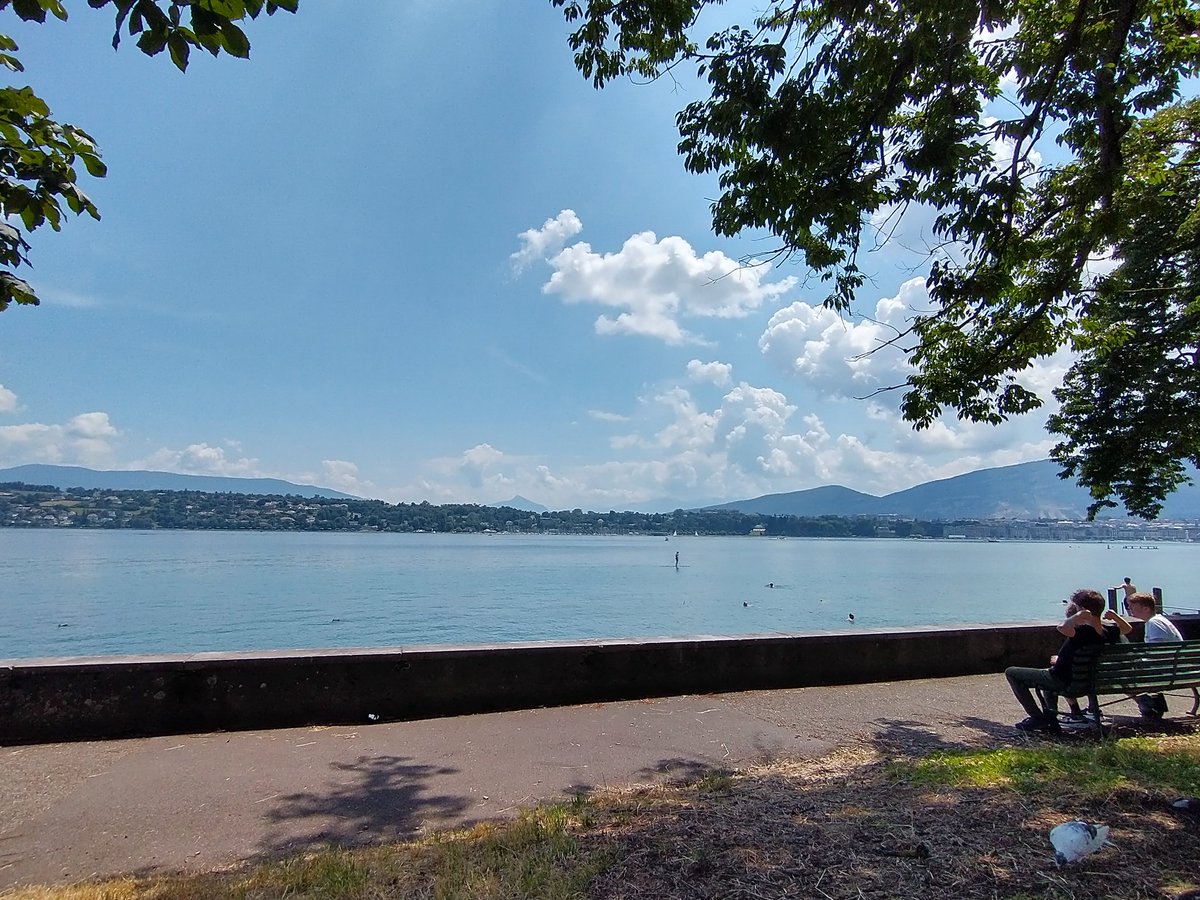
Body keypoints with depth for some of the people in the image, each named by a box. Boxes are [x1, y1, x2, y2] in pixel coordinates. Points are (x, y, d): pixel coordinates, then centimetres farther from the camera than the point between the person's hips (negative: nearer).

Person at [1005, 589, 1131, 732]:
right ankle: (1051, 718, 30)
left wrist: (1079, 616, -40)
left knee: (1011, 673, 1)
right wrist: (1114, 616, 3)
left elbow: (1062, 628, -55)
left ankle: (1037, 718, 0)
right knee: (1047, 673, 41)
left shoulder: (1085, 631, -31)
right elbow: (1127, 628, 18)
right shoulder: (1107, 632, -7)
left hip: (1061, 681, -9)